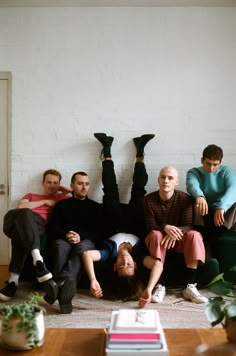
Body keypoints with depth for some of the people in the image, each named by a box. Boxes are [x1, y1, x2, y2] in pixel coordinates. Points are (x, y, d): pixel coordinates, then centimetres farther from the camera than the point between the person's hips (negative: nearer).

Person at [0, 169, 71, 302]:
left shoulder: (62, 198, 32)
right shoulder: (31, 195, 39)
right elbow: (20, 207, 14)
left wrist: (67, 191, 21)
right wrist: (45, 202, 13)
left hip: (40, 226, -1)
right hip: (13, 221, 1)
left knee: (20, 233, -42)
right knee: (25, 213, -41)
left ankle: (14, 279, -50)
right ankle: (38, 261, -57)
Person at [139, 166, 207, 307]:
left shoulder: (184, 198, -12)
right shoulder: (149, 200, -12)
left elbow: (188, 226, -15)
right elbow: (151, 227, -13)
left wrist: (176, 231, -38)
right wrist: (165, 227, -35)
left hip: (179, 239, 1)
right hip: (159, 238, 0)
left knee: (194, 235, -30)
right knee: (156, 234, -35)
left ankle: (190, 286, -29)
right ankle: (160, 286, -35)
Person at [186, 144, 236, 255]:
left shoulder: (226, 171, 2)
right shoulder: (194, 172, 2)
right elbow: (192, 185, -24)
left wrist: (222, 206, -42)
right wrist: (199, 196, -51)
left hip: (226, 213, 1)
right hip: (206, 214, 0)